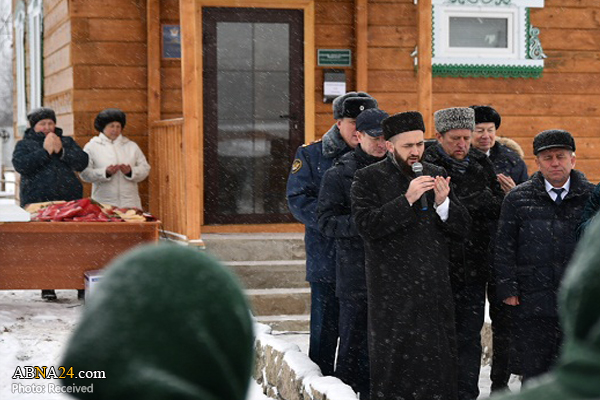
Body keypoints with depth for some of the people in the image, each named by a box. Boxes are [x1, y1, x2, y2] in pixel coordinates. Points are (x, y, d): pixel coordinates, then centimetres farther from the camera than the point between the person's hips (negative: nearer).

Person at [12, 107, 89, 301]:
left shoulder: (67, 142, 18)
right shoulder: (24, 145, 11)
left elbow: (82, 162, 4)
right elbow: (21, 165, -9)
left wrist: (61, 151, -8)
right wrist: (45, 151, -10)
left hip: (70, 200, 2)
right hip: (37, 202, -1)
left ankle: (82, 286, -1)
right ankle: (47, 287, 7)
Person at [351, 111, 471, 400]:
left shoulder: (436, 175, 11)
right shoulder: (368, 179, -1)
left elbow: (462, 228, 10)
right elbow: (367, 226, -15)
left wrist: (443, 203, -10)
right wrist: (406, 200, -20)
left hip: (434, 287, 4)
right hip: (391, 292, -4)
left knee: (439, 362, 5)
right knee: (393, 360, 1)